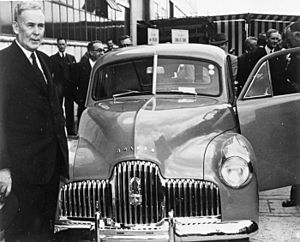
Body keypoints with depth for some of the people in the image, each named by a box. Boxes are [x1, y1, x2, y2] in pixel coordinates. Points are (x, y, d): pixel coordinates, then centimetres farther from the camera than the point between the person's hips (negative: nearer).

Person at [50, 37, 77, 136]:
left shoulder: (71, 58, 14)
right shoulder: (52, 58, 5)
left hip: (69, 87, 2)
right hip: (58, 87, -2)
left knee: (70, 109, 6)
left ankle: (71, 130, 11)